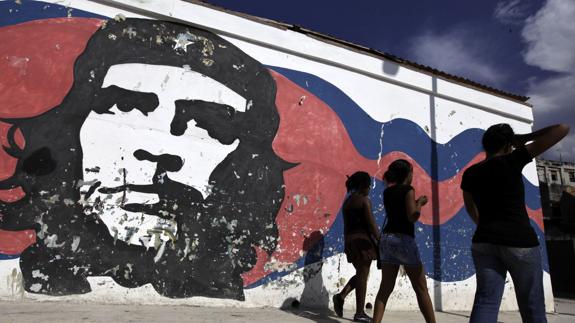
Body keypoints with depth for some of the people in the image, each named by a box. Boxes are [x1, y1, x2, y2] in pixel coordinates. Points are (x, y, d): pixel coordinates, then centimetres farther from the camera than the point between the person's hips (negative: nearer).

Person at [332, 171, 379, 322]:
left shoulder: (347, 201, 13)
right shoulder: (364, 200, -9)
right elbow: (371, 224, -14)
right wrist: (380, 242, -9)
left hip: (350, 240, 8)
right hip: (363, 239, -7)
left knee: (360, 274, 19)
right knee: (363, 276, 0)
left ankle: (341, 296, 6)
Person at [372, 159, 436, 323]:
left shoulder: (387, 192, 14)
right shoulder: (408, 190, -6)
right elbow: (412, 217, -14)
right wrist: (420, 203, 2)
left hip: (386, 238, 7)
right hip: (403, 239, -6)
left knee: (385, 288, 6)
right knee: (421, 289, 5)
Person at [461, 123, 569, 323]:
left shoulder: (470, 173, 7)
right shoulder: (511, 161, -5)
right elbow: (562, 129, -5)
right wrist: (523, 139, 8)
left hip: (484, 242, 4)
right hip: (519, 241, -3)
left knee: (485, 301, 0)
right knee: (532, 306, 12)